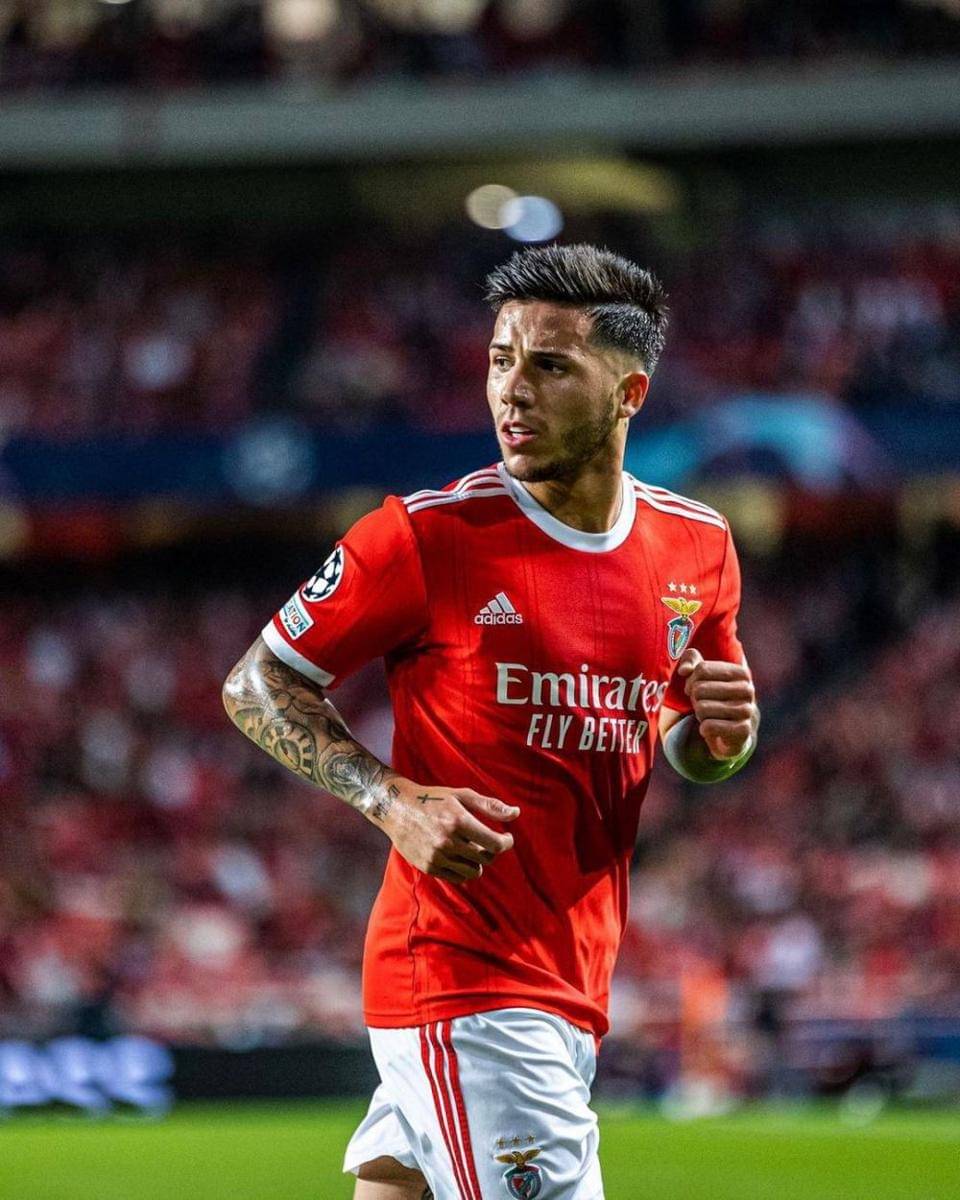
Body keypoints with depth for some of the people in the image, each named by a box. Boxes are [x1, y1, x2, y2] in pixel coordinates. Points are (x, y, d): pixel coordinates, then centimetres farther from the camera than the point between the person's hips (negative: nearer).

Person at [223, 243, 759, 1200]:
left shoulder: (697, 547, 7)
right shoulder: (427, 537, -9)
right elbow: (255, 686, -1)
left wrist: (720, 736, -2)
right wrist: (394, 801, -15)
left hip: (576, 979, 6)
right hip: (459, 975, -6)